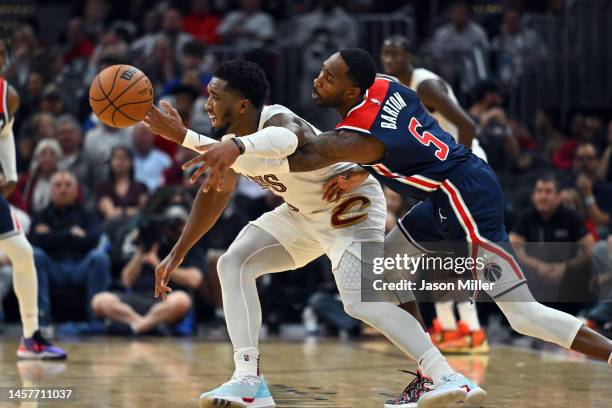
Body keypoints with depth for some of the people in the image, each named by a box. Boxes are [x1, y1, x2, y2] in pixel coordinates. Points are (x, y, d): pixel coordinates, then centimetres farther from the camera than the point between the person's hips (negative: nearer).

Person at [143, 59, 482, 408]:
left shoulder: (281, 126, -34)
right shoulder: (235, 137, -6)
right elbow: (216, 192, 9)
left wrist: (183, 136, -66)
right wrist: (178, 253, 10)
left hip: (351, 206, -9)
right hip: (305, 214, 9)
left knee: (362, 302, -26)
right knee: (233, 264, -4)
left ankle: (448, 377, -23)